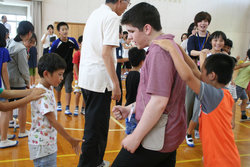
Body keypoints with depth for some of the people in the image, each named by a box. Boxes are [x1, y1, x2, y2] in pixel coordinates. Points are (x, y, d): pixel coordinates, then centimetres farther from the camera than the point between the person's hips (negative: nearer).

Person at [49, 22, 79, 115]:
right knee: (58, 88, 15)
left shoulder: (72, 41, -6)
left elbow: (78, 50, 12)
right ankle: (59, 104, 38)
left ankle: (67, 108, 6)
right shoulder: (56, 43, -16)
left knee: (68, 89, -2)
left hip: (69, 69, 1)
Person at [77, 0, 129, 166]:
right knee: (96, 127, 0)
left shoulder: (95, 14, 16)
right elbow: (106, 53, -20)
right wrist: (116, 84, -20)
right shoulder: (112, 17, -12)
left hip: (85, 77, 10)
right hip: (99, 79, -9)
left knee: (94, 122, 19)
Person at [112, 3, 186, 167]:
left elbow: (159, 102, -25)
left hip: (158, 138, -10)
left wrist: (136, 136, -18)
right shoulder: (171, 47, 13)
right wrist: (130, 108, 13)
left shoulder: (159, 51, -19)